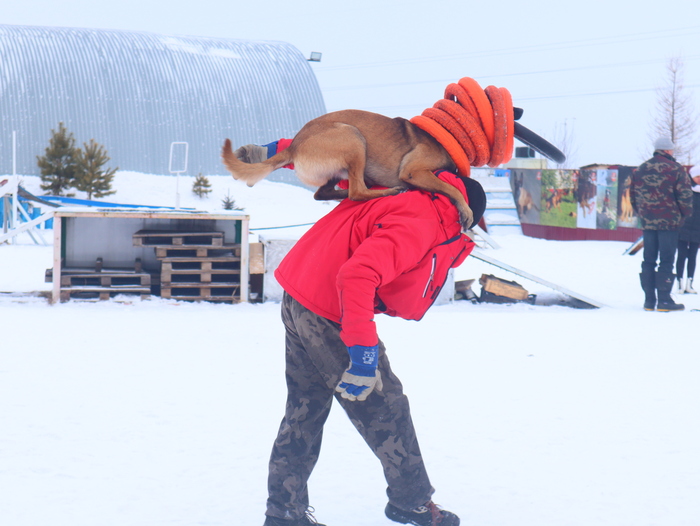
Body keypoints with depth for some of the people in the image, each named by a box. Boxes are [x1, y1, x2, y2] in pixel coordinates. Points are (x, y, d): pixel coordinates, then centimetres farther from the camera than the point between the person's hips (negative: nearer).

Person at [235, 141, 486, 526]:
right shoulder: (420, 226, -20)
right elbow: (357, 276, -33)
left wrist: (273, 152, 23)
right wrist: (364, 353, -36)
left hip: (297, 305, 10)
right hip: (329, 317, -9)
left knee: (303, 413, 16)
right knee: (384, 408, 5)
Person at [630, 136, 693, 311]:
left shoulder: (640, 170, 9)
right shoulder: (675, 169, -7)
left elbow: (633, 196, 14)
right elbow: (685, 196, -10)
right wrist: (684, 215, 5)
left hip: (647, 223, 5)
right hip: (669, 223, -5)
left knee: (648, 261, 10)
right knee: (666, 261, -2)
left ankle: (649, 300, 10)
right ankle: (664, 300, -5)